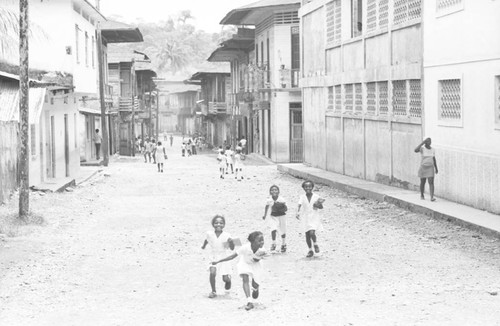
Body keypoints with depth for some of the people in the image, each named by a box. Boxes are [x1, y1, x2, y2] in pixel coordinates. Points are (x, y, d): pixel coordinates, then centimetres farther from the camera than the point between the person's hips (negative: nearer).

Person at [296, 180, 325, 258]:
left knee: (312, 233, -19)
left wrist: (318, 205, -18)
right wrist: (298, 213, -35)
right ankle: (310, 250, 24)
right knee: (307, 235, 5)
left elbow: (321, 207, 4)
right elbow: (299, 206, -16)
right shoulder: (302, 197, -3)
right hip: (306, 219, 2)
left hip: (314, 217, -2)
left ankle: (315, 244, 12)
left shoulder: (316, 197, -4)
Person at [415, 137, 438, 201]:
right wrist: (422, 143, -31)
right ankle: (422, 195, 33)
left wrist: (436, 169, 13)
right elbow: (415, 150, -33)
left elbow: (434, 159, 13)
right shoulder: (421, 148, -10)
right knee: (423, 182, 10)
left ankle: (432, 197, -18)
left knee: (431, 182, -12)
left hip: (430, 168, 2)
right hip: (423, 167, -2)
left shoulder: (432, 149, 4)